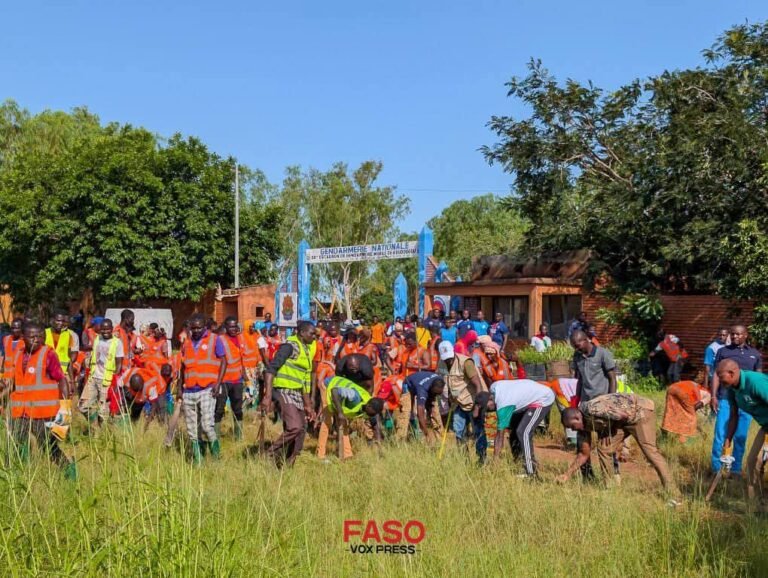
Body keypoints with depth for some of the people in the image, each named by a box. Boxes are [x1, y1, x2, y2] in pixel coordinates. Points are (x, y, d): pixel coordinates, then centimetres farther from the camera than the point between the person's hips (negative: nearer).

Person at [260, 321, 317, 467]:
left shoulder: (307, 348, 16)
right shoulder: (290, 345, -11)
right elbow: (271, 368, -19)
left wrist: (308, 405, 21)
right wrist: (268, 396, -28)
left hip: (298, 394, 9)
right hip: (285, 391, -9)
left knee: (300, 431, 7)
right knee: (294, 427, -23)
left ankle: (287, 466, 17)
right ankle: (272, 456, -7)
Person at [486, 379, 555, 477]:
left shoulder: (503, 406, -28)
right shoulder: (494, 386, -9)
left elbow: (500, 436, -21)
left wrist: (495, 461, -13)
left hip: (543, 399, -10)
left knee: (523, 433, -22)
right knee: (513, 429, 11)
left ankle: (531, 474, -18)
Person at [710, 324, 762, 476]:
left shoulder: (755, 354, 11)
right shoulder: (723, 351, 6)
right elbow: (717, 374, 5)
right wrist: (714, 396, -2)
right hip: (725, 399, -2)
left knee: (741, 437, 7)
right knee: (720, 435, -3)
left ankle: (736, 469, 18)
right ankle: (715, 469, 6)